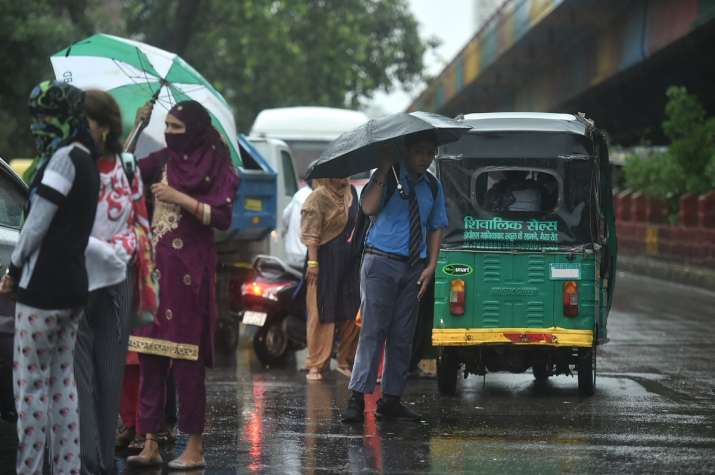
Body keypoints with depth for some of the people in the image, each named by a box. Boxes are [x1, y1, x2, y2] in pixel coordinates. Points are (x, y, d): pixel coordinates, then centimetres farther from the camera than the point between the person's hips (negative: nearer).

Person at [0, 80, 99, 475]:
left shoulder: (64, 158, -14)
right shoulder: (86, 161, 15)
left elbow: (37, 224, -16)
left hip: (44, 287, -9)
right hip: (73, 287, 9)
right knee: (62, 383, 12)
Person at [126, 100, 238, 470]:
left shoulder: (217, 168, -3)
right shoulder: (164, 159, 12)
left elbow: (223, 217, -9)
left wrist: (179, 198, -13)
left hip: (189, 270, -6)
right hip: (155, 266, 6)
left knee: (186, 360, -5)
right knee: (149, 356, 4)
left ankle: (195, 447, 1)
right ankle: (150, 443, 8)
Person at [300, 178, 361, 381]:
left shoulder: (350, 192, 12)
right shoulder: (318, 197, -9)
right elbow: (311, 234, -14)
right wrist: (312, 262, -20)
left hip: (348, 262, 7)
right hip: (325, 260, -7)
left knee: (351, 313, 7)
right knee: (321, 314, -4)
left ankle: (346, 361, 18)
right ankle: (315, 365, -1)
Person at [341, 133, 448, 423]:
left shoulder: (432, 186, 14)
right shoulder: (386, 176, -2)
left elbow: (437, 226, 16)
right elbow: (368, 207, -19)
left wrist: (431, 266, 5)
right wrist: (383, 170, -21)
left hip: (414, 269, 5)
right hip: (382, 261, -5)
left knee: (402, 335, 5)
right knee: (373, 330, -10)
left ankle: (391, 400, 10)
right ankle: (357, 397, -11)